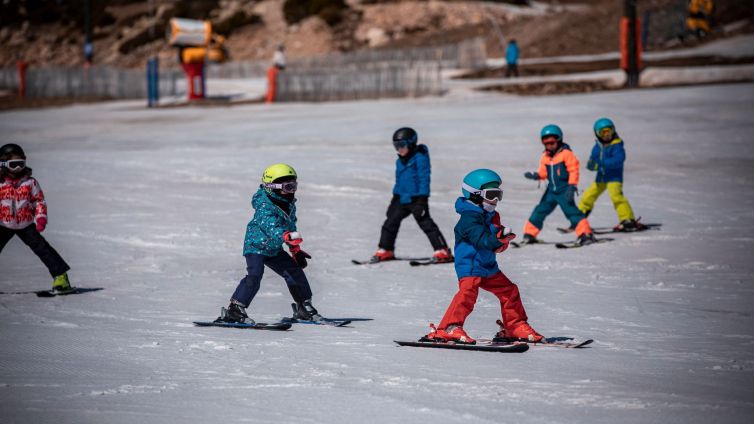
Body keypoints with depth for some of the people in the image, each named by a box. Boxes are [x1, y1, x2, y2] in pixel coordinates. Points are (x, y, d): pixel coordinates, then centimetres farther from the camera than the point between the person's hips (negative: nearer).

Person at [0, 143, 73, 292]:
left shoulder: (30, 182, -3)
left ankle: (60, 276, -6)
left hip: (26, 224, 0)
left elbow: (40, 201, 2)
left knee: (42, 248, -7)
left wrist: (41, 218, -10)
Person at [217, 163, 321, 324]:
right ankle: (235, 308, -23)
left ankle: (304, 307, 23)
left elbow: (291, 226, 16)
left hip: (274, 249, 8)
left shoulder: (289, 205, 1)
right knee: (255, 274, -26)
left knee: (295, 271, 8)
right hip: (256, 246, -8)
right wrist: (287, 236, -60)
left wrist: (295, 250, 16)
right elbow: (271, 228, -42)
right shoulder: (265, 207, -26)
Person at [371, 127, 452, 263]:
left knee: (426, 224, -8)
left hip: (416, 199, -8)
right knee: (390, 223, 9)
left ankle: (443, 251, -5)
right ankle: (385, 251, 22)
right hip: (402, 199, 8)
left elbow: (424, 179, -16)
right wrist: (394, 200, 23)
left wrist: (422, 200, -20)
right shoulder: (400, 161, 13)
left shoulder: (420, 158, -12)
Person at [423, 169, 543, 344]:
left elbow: (495, 240, 15)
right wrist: (497, 239, -49)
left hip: (488, 266, 9)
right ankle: (448, 328, -25)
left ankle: (516, 326, 29)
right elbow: (480, 237, -32)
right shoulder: (469, 218, -17)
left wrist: (500, 244, -9)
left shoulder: (491, 216, 13)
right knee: (467, 293, -26)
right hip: (469, 266, -9)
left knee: (509, 291, 14)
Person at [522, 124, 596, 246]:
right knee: (540, 211, 7)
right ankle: (529, 235, 17)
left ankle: (586, 235, -15)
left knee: (571, 210, -16)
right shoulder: (545, 157, 9)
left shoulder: (566, 153, -10)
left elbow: (573, 171, -12)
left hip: (564, 190, -6)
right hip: (551, 190, 6)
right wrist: (535, 176, -8)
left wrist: (572, 187, -17)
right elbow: (543, 172, 13)